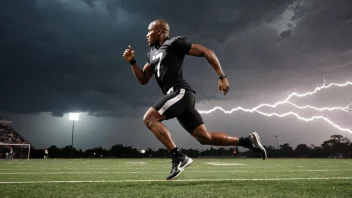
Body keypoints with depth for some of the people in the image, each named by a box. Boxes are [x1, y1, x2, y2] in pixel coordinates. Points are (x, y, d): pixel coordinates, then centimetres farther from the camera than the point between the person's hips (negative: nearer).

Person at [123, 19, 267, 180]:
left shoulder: (175, 43, -3)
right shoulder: (152, 53, 22)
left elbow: (207, 52, -6)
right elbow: (143, 80, 23)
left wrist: (222, 77, -11)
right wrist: (132, 61, 9)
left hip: (181, 92, -8)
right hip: (176, 95, 8)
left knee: (149, 118, -18)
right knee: (205, 138, 5)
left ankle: (179, 157, -21)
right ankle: (248, 141, 11)